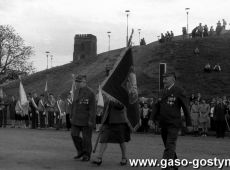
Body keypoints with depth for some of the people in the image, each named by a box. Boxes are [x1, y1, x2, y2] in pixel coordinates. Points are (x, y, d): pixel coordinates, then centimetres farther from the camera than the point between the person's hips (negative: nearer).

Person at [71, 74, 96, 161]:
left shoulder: (90, 93, -14)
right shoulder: (76, 91, 8)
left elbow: (93, 108, -16)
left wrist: (91, 120, -18)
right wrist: (72, 116, 15)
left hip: (86, 119, -6)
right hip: (77, 118, 7)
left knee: (86, 137, 1)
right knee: (74, 134, 2)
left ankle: (87, 155, 16)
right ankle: (81, 151, 20)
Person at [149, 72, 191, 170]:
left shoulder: (179, 91, -6)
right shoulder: (163, 91, 13)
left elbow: (185, 108, -4)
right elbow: (157, 105, 10)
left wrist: (188, 124, -2)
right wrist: (152, 118, -3)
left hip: (174, 124, -7)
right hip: (164, 124, 7)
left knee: (169, 147, -13)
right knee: (168, 147, 15)